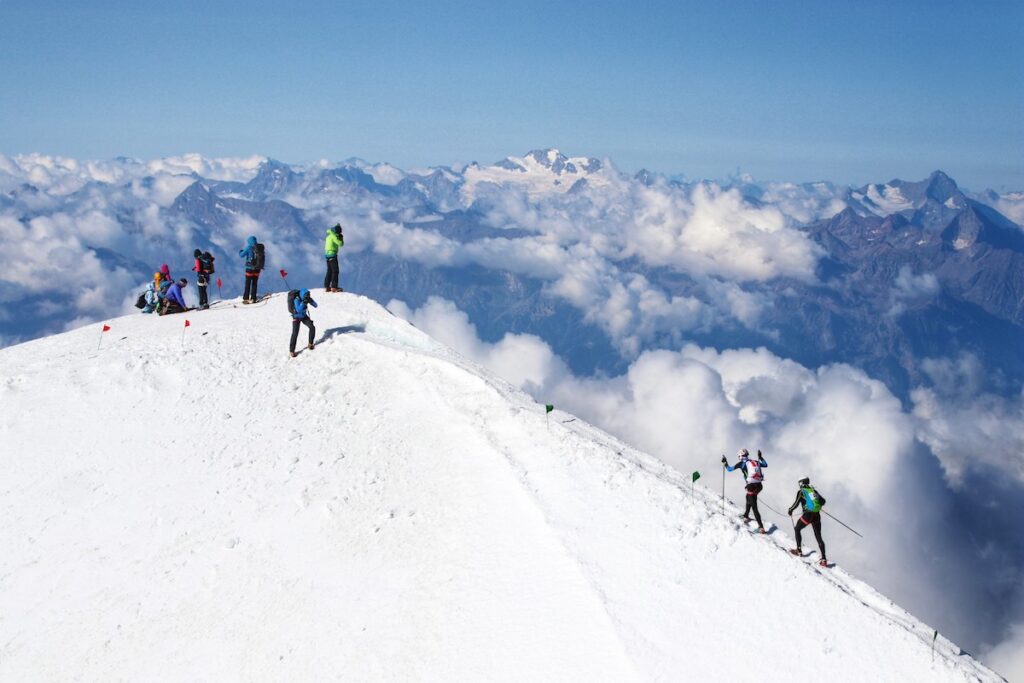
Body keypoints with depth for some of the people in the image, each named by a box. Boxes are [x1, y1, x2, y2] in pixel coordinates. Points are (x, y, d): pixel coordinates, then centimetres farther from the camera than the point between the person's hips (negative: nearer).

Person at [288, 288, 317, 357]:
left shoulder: (306, 298, -15)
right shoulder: (296, 300, -30)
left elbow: (315, 305, -15)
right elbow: (298, 309, -43)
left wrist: (311, 301, -34)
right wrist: (303, 302, -51)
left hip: (304, 316, 5)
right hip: (296, 317, -5)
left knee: (312, 328, -6)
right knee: (295, 333, -15)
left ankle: (310, 344, 15)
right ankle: (291, 351, -11)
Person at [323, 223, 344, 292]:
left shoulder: (328, 236, 14)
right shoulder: (334, 236, -12)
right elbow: (341, 244, -14)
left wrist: (339, 238, 14)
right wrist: (341, 238, 4)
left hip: (327, 254, 9)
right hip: (332, 254, -9)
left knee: (329, 271, 13)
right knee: (335, 271, -5)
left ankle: (327, 286, 12)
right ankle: (334, 287, -9)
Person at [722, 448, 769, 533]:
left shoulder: (742, 463, 2)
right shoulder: (755, 461, 14)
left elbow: (730, 469, 5)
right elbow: (765, 465, 30)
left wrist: (725, 463, 21)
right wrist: (760, 457, 41)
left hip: (751, 486, -6)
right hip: (759, 485, 6)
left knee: (754, 507, -4)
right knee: (748, 498, 33)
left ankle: (761, 527, -12)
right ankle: (746, 516, 42)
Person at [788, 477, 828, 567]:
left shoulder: (801, 492, -1)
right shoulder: (813, 490, 14)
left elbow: (796, 503, -10)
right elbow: (823, 501, 14)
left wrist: (790, 510, 8)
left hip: (808, 515, -5)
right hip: (817, 516, 5)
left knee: (797, 529, 21)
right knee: (818, 537, 8)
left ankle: (799, 551, 19)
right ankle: (824, 559, 0)